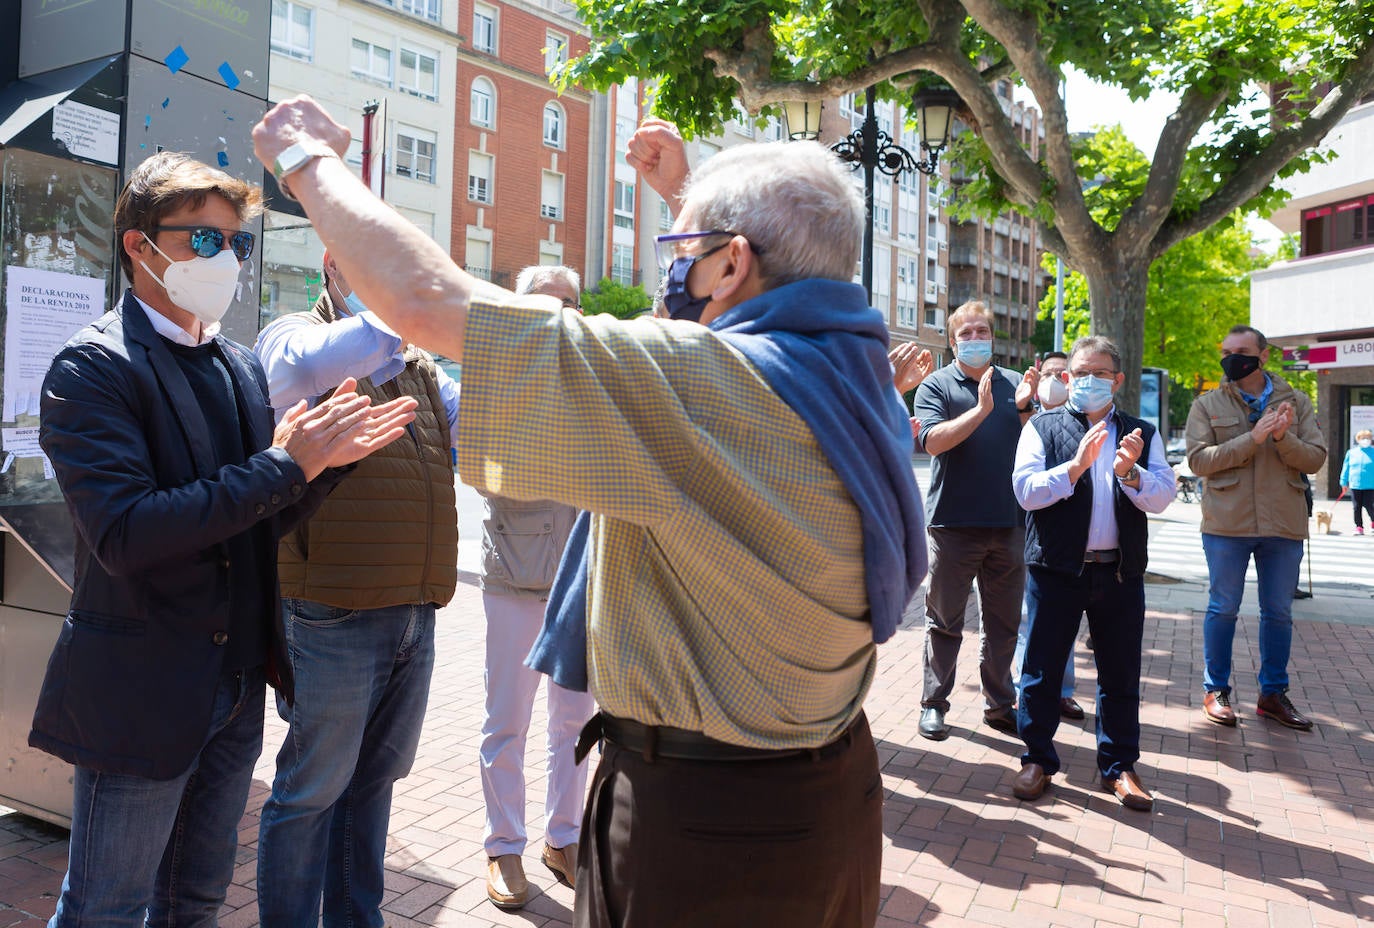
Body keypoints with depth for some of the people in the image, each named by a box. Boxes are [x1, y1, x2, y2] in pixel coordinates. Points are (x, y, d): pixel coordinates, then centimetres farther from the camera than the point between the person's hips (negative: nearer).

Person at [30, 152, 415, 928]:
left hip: (237, 686, 7)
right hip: (141, 693, -6)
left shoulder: (243, 368, 8)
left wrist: (328, 455, -9)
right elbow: (125, 534, -26)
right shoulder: (94, 369, -14)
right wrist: (287, 465, -25)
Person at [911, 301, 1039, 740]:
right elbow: (934, 441, -16)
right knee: (944, 620, 6)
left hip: (1008, 523, 4)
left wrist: (1023, 407, -10)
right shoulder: (936, 385, -1)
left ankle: (999, 705, 26)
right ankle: (934, 704, 19)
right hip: (953, 523, -3)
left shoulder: (1014, 384, 9)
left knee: (1004, 621, 13)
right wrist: (981, 409, -21)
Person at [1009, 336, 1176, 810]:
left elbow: (1162, 497, -1)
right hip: (1056, 569, -2)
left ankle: (1118, 765, 26)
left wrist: (1129, 472, -19)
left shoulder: (1142, 434, 10)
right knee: (1042, 669, 6)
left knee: (1120, 673, 11)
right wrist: (1076, 465, -20)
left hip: (1121, 571, 2)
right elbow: (1026, 490, -9)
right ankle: (1038, 760, 21)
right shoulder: (1043, 427, 3)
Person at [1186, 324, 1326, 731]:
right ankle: (1215, 690, 17)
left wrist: (1283, 439, -19)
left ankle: (1273, 693, 24)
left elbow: (1315, 458, 0)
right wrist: (1252, 439, -19)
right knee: (1223, 609, 4)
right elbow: (1199, 460, -10)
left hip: (1284, 525, 2)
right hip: (1227, 524, -2)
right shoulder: (1207, 405, 2)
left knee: (1279, 612, 11)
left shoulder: (1295, 402, 7)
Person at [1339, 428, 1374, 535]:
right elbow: (1346, 468, 12)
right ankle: (1359, 527, 15)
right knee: (1357, 507, 6)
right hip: (1354, 485, 2)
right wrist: (1344, 482, 10)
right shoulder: (1351, 452, 7)